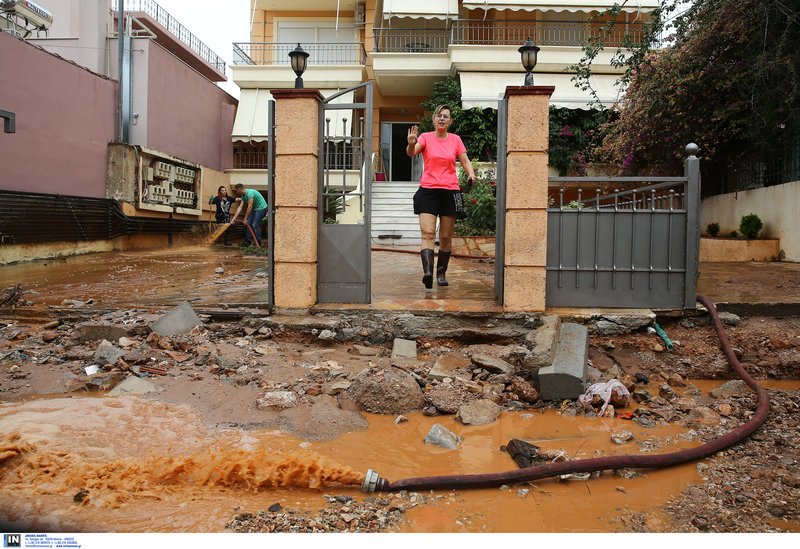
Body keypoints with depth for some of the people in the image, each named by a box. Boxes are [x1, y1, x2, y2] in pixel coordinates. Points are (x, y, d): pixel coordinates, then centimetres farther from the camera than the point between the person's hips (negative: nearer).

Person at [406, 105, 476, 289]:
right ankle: (427, 272, -25)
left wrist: (471, 174, -13)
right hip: (428, 190, -2)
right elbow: (411, 152, -13)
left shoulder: (455, 139, 10)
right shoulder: (426, 137, 3)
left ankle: (441, 273, 17)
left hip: (450, 191, 2)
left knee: (446, 237, 6)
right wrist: (411, 144, -36)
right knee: (428, 234, -15)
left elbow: (465, 160, 8)